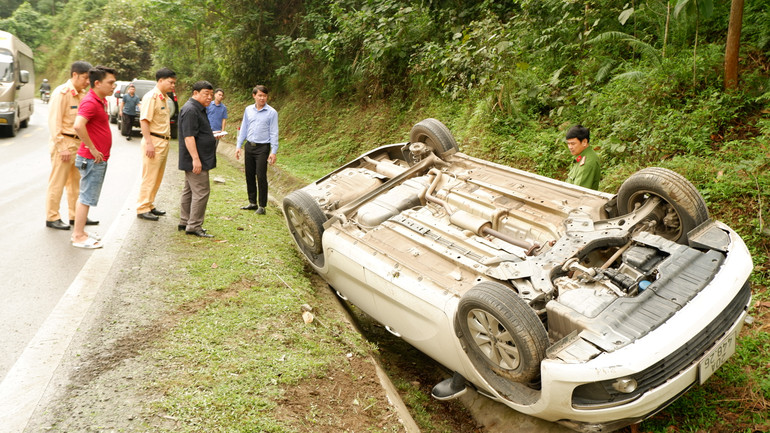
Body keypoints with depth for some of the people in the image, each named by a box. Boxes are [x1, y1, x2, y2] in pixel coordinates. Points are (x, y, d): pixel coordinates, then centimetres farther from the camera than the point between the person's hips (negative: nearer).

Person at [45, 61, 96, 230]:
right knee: (57, 183, 1)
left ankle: (76, 215, 23)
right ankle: (52, 218, 10)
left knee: (75, 182, 14)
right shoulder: (62, 93, -12)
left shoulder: (82, 94, 11)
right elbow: (54, 122, -15)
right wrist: (62, 147, -18)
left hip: (79, 143, 8)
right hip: (64, 142, -8)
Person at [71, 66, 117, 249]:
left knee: (87, 197, 15)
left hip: (100, 158, 10)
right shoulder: (90, 102, -18)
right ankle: (79, 237, 4)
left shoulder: (102, 101, 14)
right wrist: (93, 149, -25)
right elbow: (78, 125, -34)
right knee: (87, 198, -3)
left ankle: (79, 232, 25)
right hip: (93, 159, -10)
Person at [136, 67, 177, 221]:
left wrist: (167, 139, 16)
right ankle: (142, 209, 3)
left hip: (164, 142, 9)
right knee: (149, 178, -4)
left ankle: (149, 206, 24)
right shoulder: (151, 96, -13)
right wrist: (149, 143, -23)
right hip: (154, 141, -9)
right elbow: (144, 120, -18)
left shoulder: (165, 98, 15)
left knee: (157, 178, 14)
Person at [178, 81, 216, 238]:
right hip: (195, 160, -11)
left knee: (190, 190, 15)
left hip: (193, 160, 11)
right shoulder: (190, 110, -17)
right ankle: (194, 226, -6)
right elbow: (188, 136, -24)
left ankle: (185, 222, 24)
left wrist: (212, 134, 23)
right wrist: (195, 158, -28)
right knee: (201, 191, -10)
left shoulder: (198, 109, 18)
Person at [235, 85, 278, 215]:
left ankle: (262, 206, 3)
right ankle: (252, 203, 20)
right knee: (249, 175, 9)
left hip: (262, 147, -5)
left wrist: (273, 152, -11)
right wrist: (238, 146, 10)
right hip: (249, 146, 5)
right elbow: (243, 129, 15)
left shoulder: (271, 112, -4)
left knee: (261, 176, -6)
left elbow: (274, 133, -6)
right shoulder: (248, 110, 9)